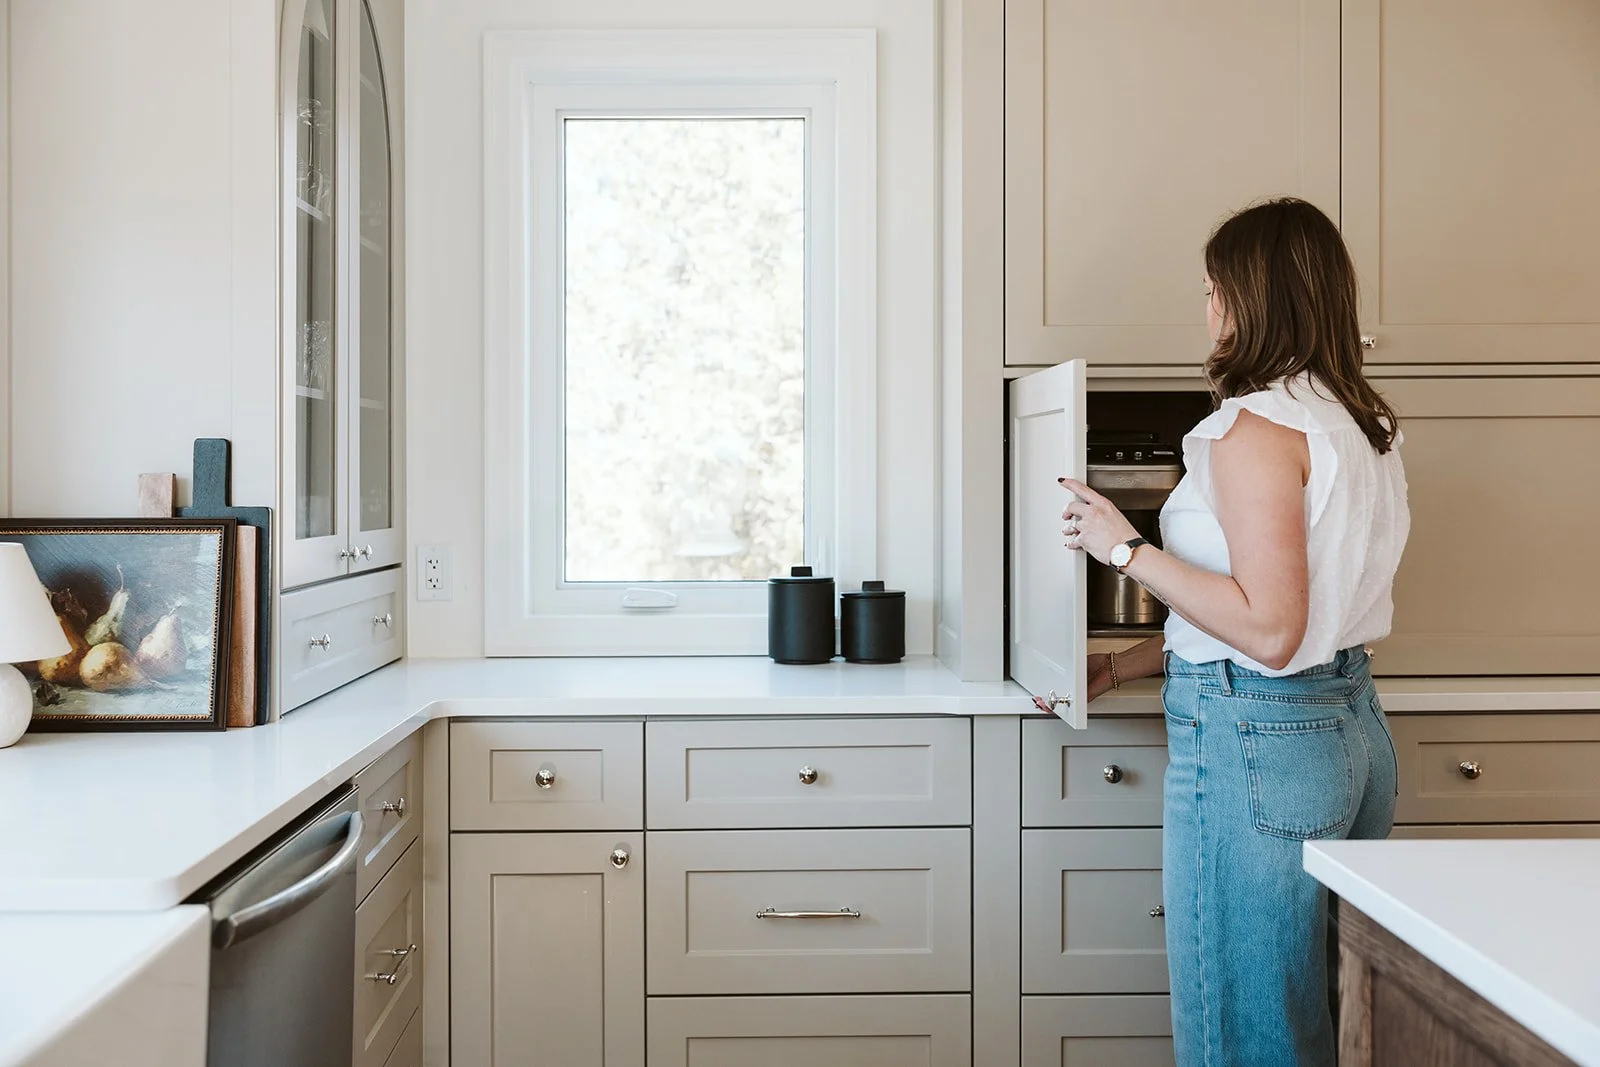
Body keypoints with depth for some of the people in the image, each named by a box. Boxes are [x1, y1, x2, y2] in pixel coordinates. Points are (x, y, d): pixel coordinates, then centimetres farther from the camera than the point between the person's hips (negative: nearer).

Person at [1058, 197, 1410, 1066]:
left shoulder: (1256, 425, -16)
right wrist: (1124, 667, 19)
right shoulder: (1363, 425, 11)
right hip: (1353, 729, 9)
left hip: (1257, 741, -9)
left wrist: (1128, 549, -14)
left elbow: (1269, 631, -22)